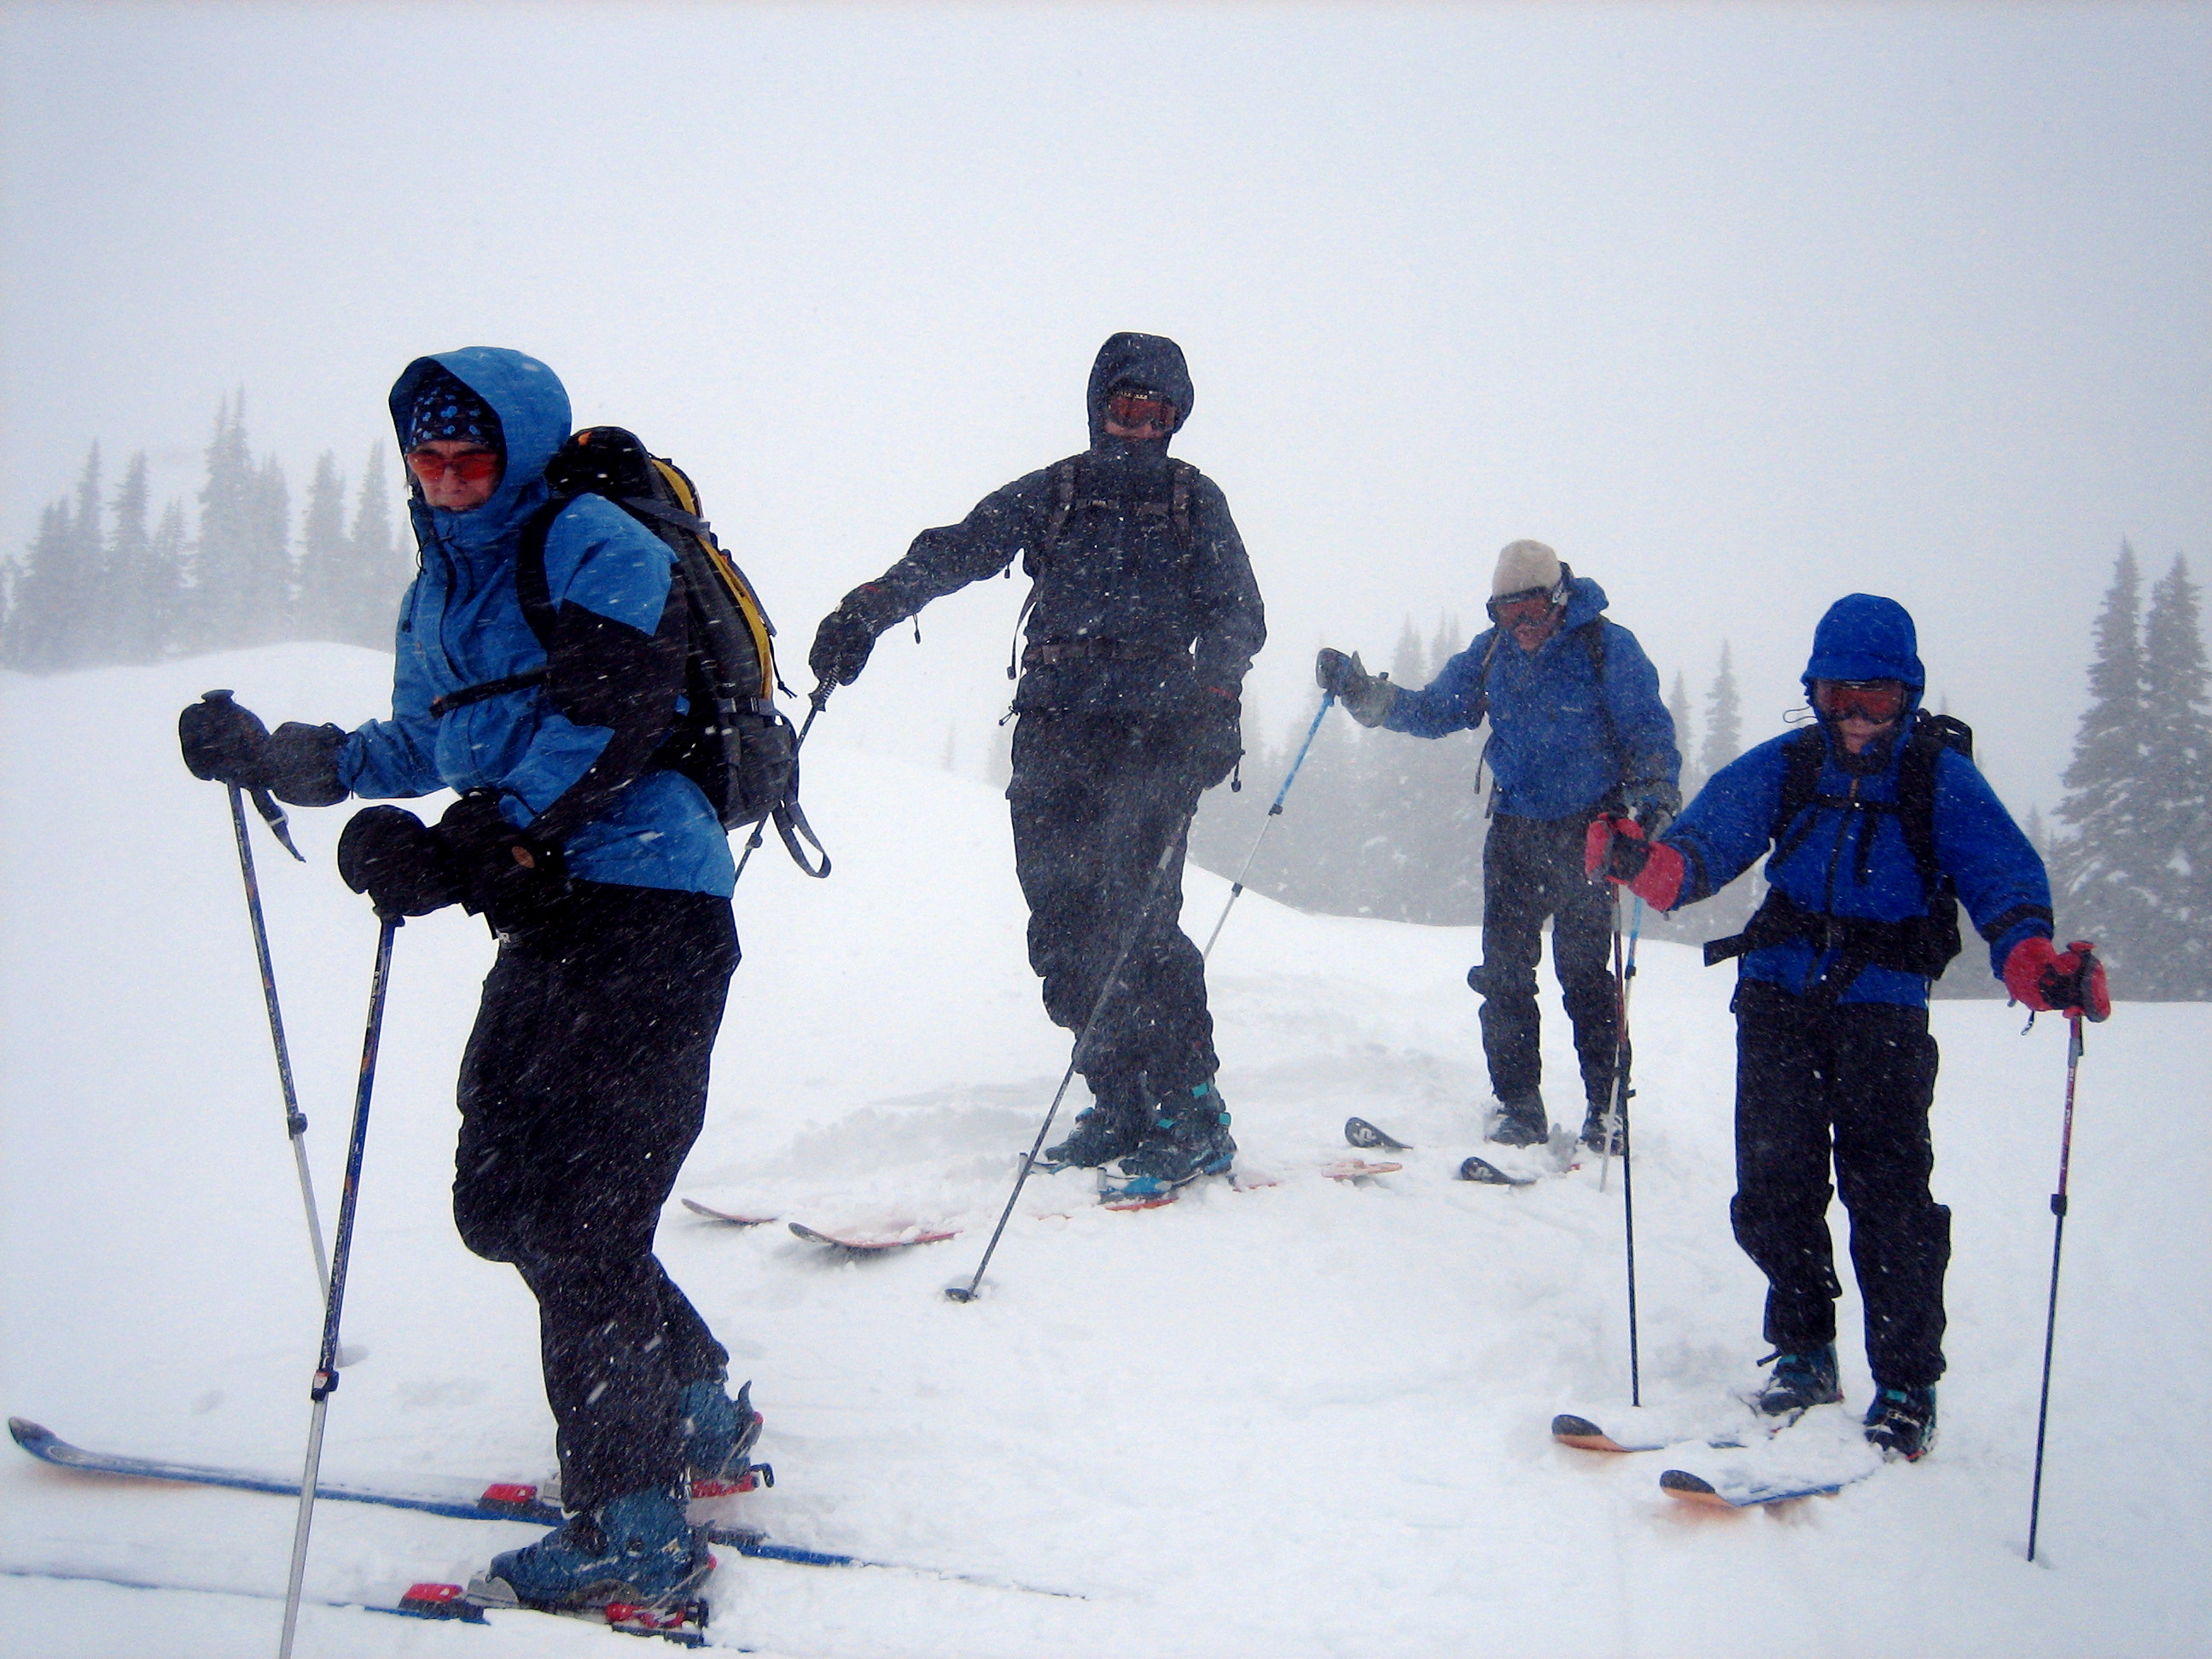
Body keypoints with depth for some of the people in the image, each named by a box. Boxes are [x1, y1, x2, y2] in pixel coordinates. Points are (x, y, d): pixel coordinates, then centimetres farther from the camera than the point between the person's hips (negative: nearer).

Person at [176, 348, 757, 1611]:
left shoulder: (595, 548, -8)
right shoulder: (442, 585, 20)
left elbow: (604, 734, -20)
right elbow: (428, 745, 29)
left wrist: (459, 856, -26)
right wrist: (280, 759, 18)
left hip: (647, 906, -9)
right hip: (552, 921, 9)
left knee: (573, 1213, -10)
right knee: (502, 1200, 10)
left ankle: (635, 1528, 0)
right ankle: (698, 1411, 28)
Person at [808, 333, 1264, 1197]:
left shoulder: (1194, 502, 13)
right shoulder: (1052, 494, 18)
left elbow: (1237, 613, 4)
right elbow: (955, 550, 5)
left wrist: (1212, 688, -17)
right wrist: (868, 608, -11)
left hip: (1151, 733, -3)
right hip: (1056, 731, 3)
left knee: (1131, 915, -16)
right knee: (1063, 924, -3)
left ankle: (1190, 1115, -10)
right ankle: (1122, 1106, 4)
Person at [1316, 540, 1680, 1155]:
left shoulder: (1607, 647, -7)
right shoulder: (1491, 652, 6)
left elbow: (1649, 733, -7)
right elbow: (1436, 709, 10)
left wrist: (1653, 792, -25)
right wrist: (1367, 694, -4)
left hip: (1584, 832, -4)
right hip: (1514, 829, 5)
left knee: (1584, 971, -2)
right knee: (1504, 971, 2)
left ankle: (1606, 1108, 8)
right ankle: (1519, 1106, 11)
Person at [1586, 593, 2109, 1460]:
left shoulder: (1941, 778, 3)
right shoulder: (1784, 765, 9)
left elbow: (2002, 873, -10)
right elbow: (1711, 835, -5)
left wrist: (2035, 960, -30)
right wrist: (1649, 863, -28)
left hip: (1883, 1008, -2)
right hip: (1779, 999, 3)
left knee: (1888, 1194, -7)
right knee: (1774, 1185, 2)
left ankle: (1906, 1386, 7)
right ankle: (1802, 1352, 21)